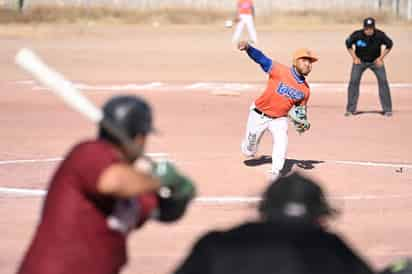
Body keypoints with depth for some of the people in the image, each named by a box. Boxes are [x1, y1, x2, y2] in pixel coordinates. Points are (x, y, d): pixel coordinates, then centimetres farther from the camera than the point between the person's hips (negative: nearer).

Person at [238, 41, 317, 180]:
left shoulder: (305, 90, -7)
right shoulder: (280, 71, -22)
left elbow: (301, 108, 8)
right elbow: (260, 58, -29)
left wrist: (303, 122, -11)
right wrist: (248, 47, -47)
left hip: (279, 119, 3)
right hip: (259, 115, -3)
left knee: (281, 141, -23)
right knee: (249, 152, 10)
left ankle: (275, 174, -10)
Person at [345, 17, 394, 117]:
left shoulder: (380, 35, -23)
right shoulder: (357, 35, -23)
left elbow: (389, 44, -4)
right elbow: (348, 44, -2)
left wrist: (381, 58, -7)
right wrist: (355, 58, -6)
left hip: (375, 61, 0)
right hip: (360, 61, 0)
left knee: (383, 81, -9)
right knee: (354, 81, -11)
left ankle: (387, 109, 1)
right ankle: (351, 109, -2)